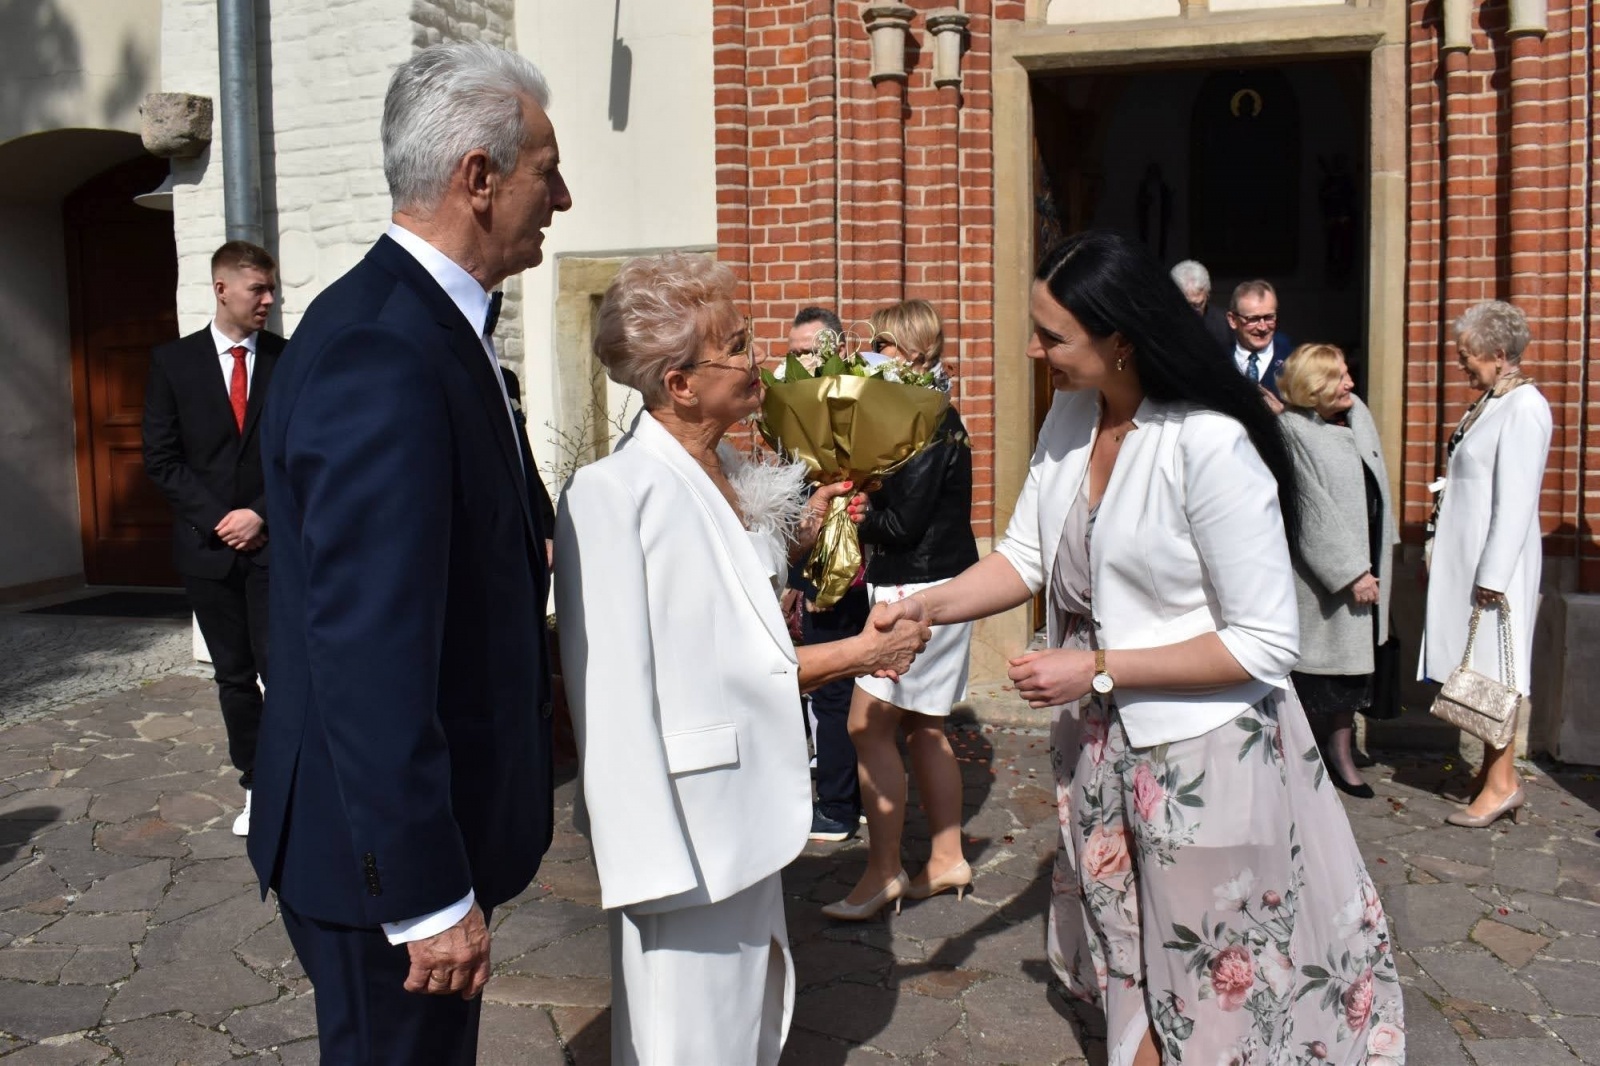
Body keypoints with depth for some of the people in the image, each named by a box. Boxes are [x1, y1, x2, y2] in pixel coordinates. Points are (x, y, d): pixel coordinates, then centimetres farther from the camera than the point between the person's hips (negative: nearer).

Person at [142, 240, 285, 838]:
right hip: (208, 543, 2)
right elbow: (161, 459, 1)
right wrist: (217, 519, -8)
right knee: (233, 674, 10)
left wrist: (262, 514, -11)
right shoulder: (173, 361, 3)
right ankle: (255, 786, 21)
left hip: (275, 541, -1)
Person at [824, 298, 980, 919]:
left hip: (920, 593, -10)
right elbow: (899, 507, 12)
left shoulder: (928, 421, -16)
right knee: (922, 728, 14)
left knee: (869, 725, -6)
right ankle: (947, 860, 23)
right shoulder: (938, 417, 13)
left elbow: (902, 522, -21)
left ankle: (884, 871, 2)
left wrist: (853, 515, -6)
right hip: (936, 591, 10)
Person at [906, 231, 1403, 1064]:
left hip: (1207, 752, -7)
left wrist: (1099, 670, -21)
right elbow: (1026, 556, 3)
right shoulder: (1071, 418, -2)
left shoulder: (1211, 447, -24)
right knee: (1128, 976, 23)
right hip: (1110, 742, 7)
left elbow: (1264, 644, -22)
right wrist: (923, 609, -12)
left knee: (1215, 996, 13)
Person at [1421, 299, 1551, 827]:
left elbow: (1516, 501, -19)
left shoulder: (1523, 408, -16)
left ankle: (1503, 783, 8)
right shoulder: (1490, 402, 12)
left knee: (1495, 669, -2)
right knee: (1478, 667, 14)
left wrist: (1493, 576, -20)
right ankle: (1492, 769, 24)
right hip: (1465, 560, 9)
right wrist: (1439, 555, 16)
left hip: (1495, 564, -9)